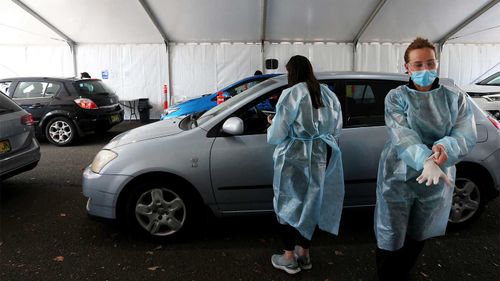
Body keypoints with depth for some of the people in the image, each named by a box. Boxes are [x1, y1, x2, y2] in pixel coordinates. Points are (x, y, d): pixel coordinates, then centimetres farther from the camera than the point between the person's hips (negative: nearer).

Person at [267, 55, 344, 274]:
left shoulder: (291, 94, -11)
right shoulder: (328, 93, 8)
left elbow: (277, 135, -11)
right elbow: (336, 128, 14)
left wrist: (272, 125, 11)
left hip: (296, 159, -6)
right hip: (323, 157, 6)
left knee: (289, 205, 9)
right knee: (310, 204, 16)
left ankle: (289, 259, 18)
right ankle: (304, 254, 29)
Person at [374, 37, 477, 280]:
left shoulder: (456, 99, 2)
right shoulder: (396, 97, -5)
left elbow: (467, 136, -9)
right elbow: (401, 135, -20)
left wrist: (445, 148, -32)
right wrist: (427, 161, -37)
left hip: (437, 180, 3)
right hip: (398, 177, -3)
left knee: (418, 237, 20)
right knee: (390, 239, 2)